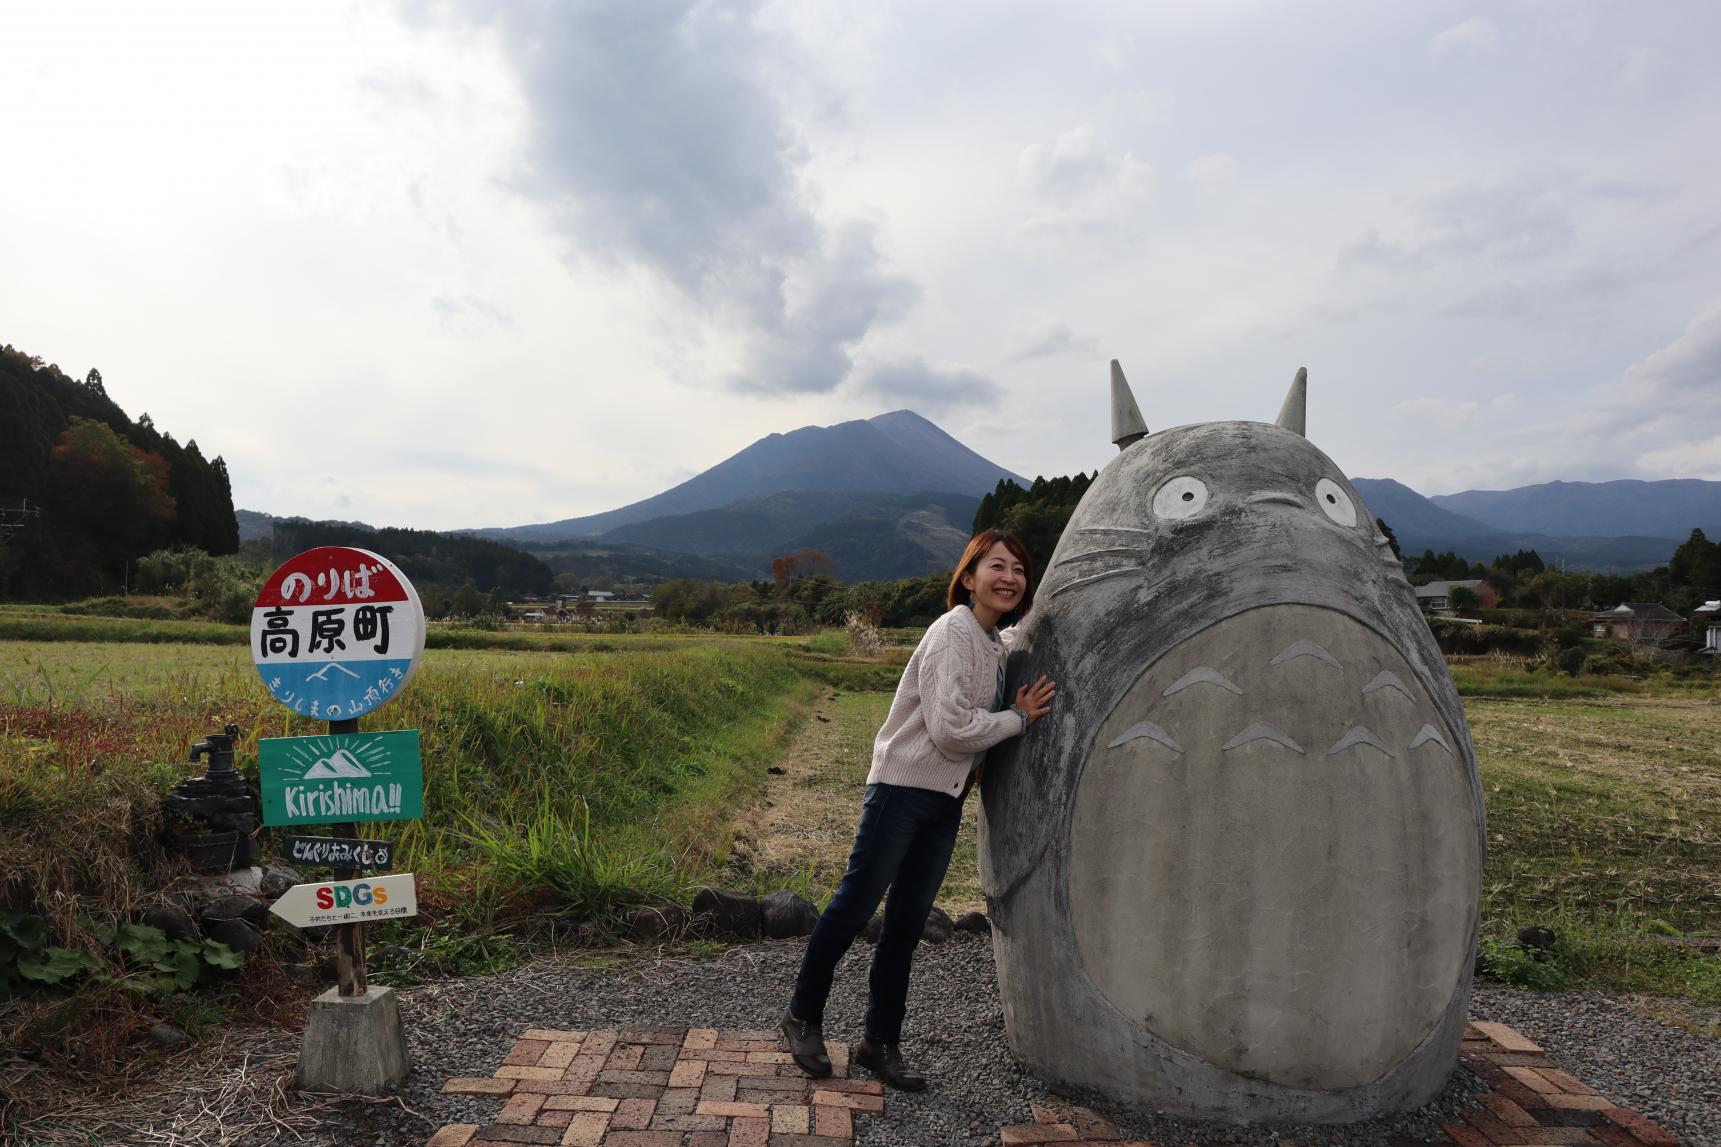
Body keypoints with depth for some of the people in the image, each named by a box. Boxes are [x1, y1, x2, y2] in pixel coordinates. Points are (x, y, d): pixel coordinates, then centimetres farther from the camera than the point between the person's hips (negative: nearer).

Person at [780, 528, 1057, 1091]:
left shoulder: (999, 643, 10)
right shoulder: (953, 632, -16)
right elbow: (949, 728, -22)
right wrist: (1018, 718, -11)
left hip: (946, 801, 8)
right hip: (904, 786, -8)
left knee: (907, 926, 13)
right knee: (854, 907, 1)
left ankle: (881, 1043, 25)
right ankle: (803, 1017, 21)